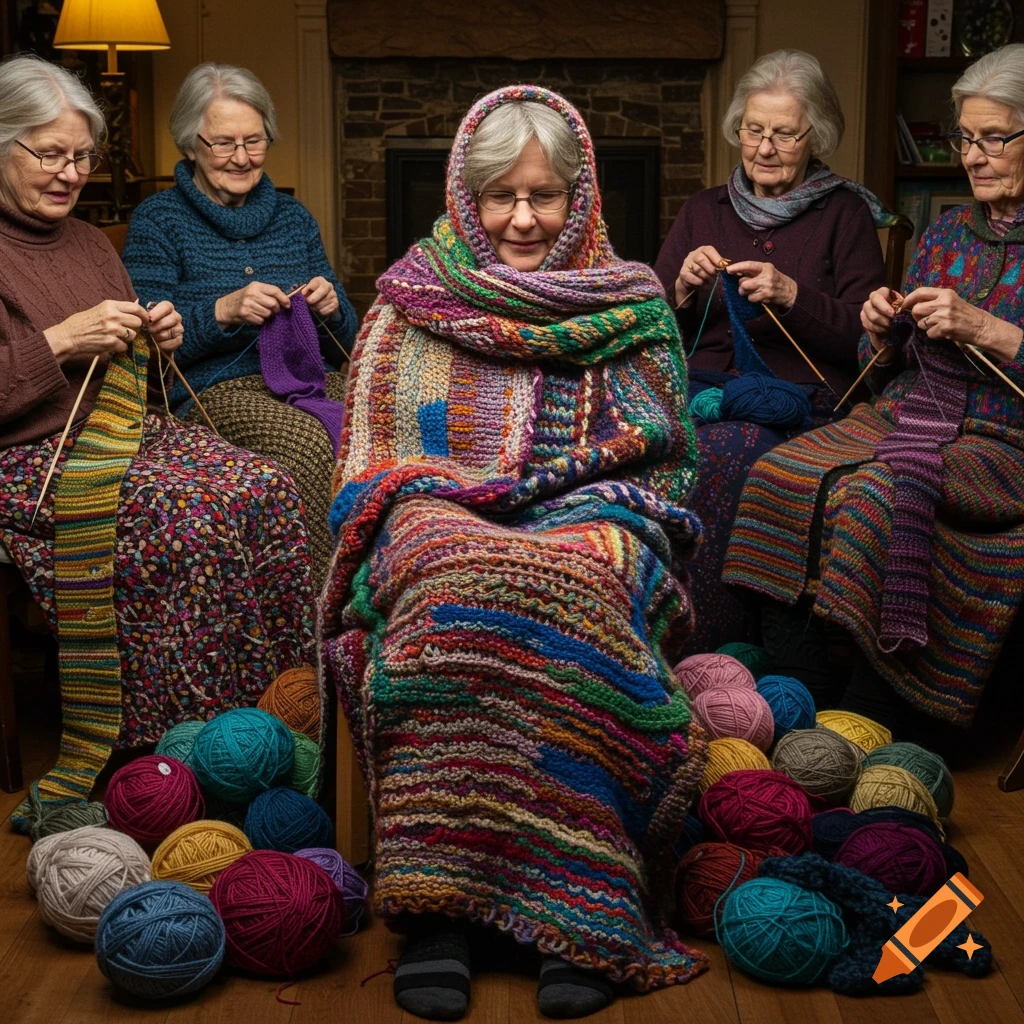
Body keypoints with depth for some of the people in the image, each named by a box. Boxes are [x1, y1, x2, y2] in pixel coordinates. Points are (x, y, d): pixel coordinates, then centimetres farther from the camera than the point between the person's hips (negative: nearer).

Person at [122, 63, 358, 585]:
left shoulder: (293, 218, 21)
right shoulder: (158, 220, 7)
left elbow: (342, 343, 21)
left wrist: (330, 309, -2)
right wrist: (222, 311, -17)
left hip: (309, 380, 5)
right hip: (215, 390, -4)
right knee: (310, 441, -36)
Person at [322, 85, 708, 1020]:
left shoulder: (633, 303, 16)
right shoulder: (415, 292, 16)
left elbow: (666, 456, 14)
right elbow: (375, 451, 12)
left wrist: (605, 514, -5)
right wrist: (445, 502, -8)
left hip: (591, 520, 0)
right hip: (442, 516, 0)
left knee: (579, 586, -38)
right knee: (455, 582, -38)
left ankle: (580, 913, -36)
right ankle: (436, 906, -38)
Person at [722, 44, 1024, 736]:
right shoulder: (946, 235, 19)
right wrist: (883, 333, 0)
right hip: (907, 416, 6)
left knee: (871, 494, -33)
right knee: (783, 473, -21)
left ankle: (864, 720, -21)